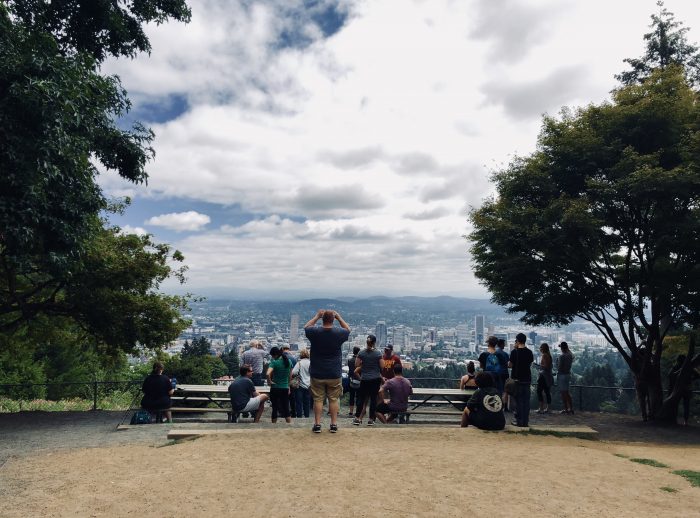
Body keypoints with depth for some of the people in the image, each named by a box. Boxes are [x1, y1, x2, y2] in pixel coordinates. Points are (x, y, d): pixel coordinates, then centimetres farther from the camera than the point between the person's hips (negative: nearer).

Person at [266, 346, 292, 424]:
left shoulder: (274, 362, -14)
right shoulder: (288, 361, 3)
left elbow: (268, 373, -30)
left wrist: (269, 381, -13)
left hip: (275, 388, -4)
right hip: (285, 388, 4)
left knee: (275, 408, 8)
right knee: (286, 409, 9)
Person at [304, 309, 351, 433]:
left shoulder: (315, 332, -12)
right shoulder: (339, 333, -12)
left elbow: (306, 327, 11)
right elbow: (348, 329, 12)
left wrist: (317, 316, 12)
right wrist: (339, 317, 12)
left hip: (317, 374, 0)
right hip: (335, 374, 0)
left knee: (318, 399, 8)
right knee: (334, 399, 9)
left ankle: (317, 424, 11)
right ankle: (334, 424, 13)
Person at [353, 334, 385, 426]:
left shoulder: (361, 353, -3)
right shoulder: (378, 354, -7)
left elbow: (356, 365, 0)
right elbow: (382, 366, -5)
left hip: (364, 379, 2)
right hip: (376, 379, -1)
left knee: (362, 398, 9)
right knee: (373, 398, 5)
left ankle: (357, 418, 9)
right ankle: (371, 419, 8)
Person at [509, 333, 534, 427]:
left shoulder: (515, 352, -11)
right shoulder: (529, 352, 1)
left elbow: (510, 365, -8)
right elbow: (530, 363, 12)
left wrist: (508, 363, 10)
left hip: (517, 379, -4)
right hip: (527, 379, 4)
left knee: (518, 400, 2)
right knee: (526, 400, 8)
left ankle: (519, 421, 3)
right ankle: (526, 421, 10)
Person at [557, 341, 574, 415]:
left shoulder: (562, 356, -20)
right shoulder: (570, 355, 3)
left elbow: (559, 368, -20)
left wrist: (557, 364, 0)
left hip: (562, 375, -8)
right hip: (568, 374, 8)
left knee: (563, 393, 1)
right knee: (567, 393, 16)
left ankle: (566, 409, 5)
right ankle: (571, 408, 19)